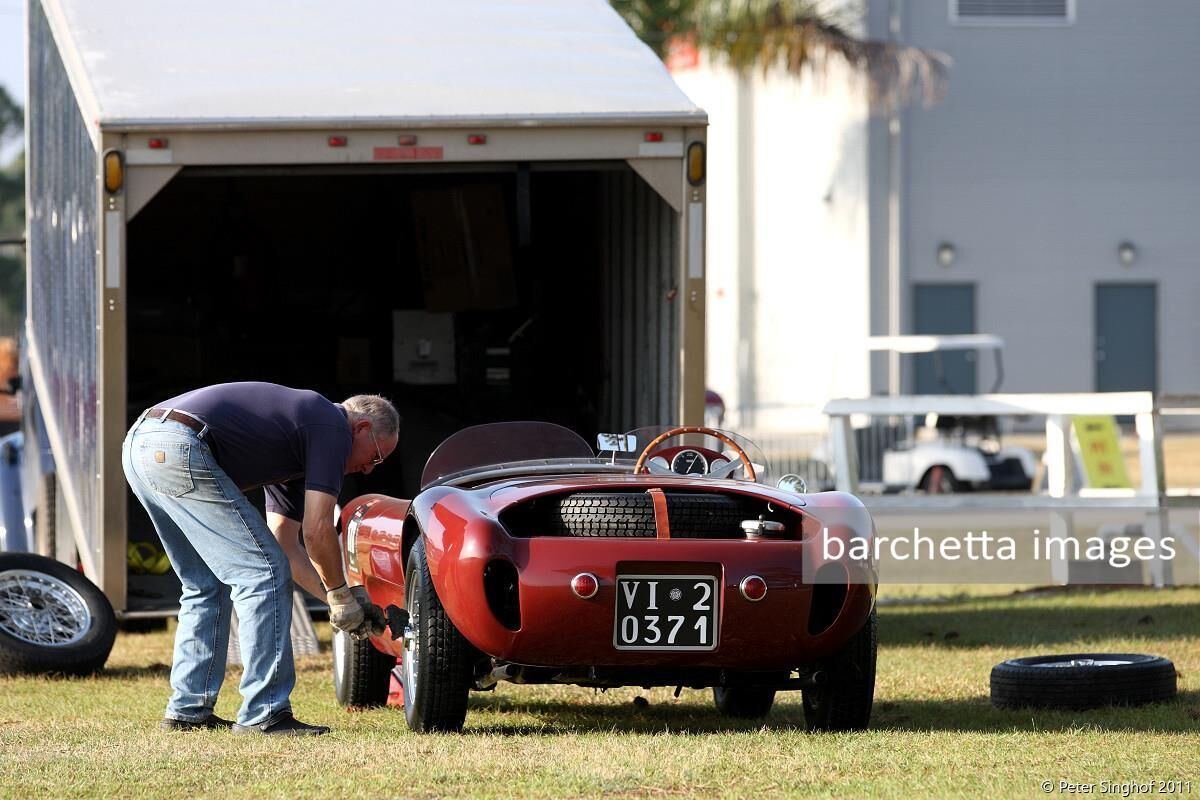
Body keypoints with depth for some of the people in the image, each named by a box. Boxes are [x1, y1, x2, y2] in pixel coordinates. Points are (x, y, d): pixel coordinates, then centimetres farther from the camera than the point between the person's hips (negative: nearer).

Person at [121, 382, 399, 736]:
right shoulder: (333, 428, 4)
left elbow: (285, 545, 35)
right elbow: (318, 530, -2)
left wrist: (343, 597, 33)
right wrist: (340, 594, 12)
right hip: (180, 450, -10)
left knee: (207, 586, 22)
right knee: (264, 574, -3)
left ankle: (187, 710, 21)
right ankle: (263, 715, -3)